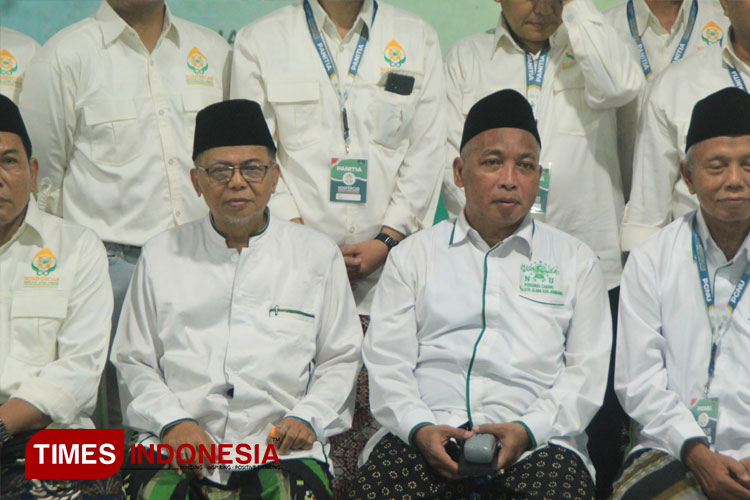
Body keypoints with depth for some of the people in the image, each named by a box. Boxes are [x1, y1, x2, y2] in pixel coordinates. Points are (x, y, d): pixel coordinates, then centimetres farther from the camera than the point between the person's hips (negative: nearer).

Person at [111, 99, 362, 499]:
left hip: (282, 450, 0)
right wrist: (172, 422, -4)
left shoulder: (318, 255, 14)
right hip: (177, 449, 0)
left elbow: (341, 360, 14)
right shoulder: (160, 255, 15)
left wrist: (308, 417, -4)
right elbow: (133, 362, 13)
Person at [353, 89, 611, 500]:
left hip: (537, 441, 0)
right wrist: (420, 428, -11)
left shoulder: (576, 261, 18)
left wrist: (527, 430, -9)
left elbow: (588, 370, 8)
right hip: (427, 435, 0)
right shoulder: (414, 254, 18)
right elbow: (386, 362, 9)